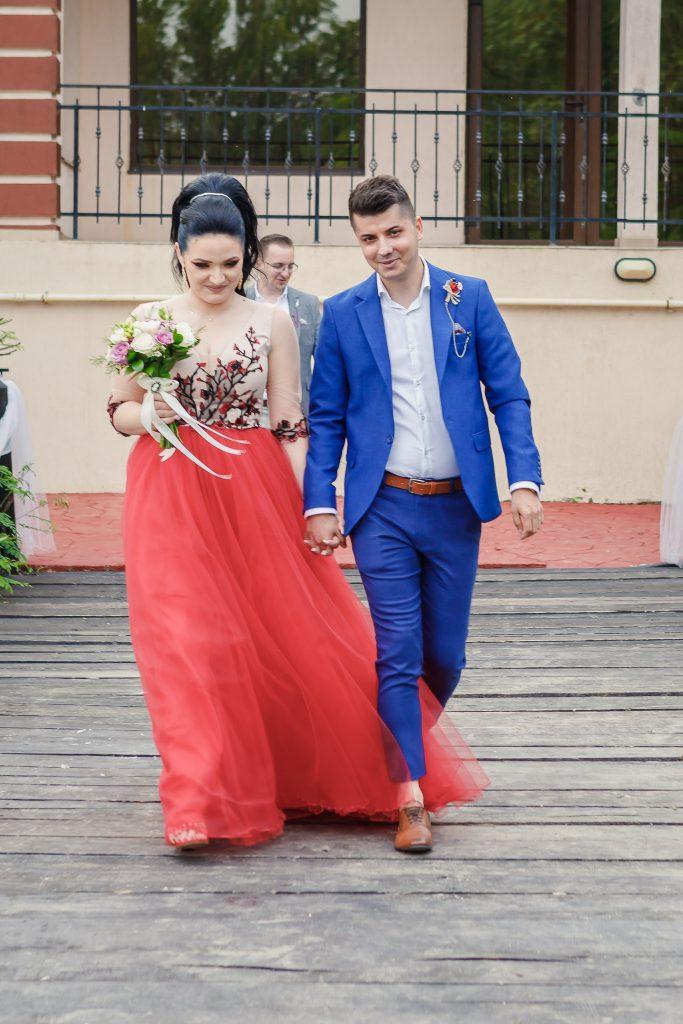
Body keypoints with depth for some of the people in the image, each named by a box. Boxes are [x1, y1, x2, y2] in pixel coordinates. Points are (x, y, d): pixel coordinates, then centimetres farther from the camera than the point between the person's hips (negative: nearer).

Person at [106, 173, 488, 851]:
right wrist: (149, 413, -13)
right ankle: (205, 801, -2)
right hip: (171, 498, 0)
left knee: (290, 633, 3)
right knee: (187, 642, -7)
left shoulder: (272, 323, 3)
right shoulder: (150, 321, 4)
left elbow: (290, 427, 2)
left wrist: (306, 509, -6)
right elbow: (118, 411, 9)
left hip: (255, 496, 0)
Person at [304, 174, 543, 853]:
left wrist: (525, 481, -8)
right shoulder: (343, 314, 3)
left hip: (454, 505, 1)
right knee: (398, 655, -5)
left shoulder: (469, 298, 3)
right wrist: (319, 504, -3)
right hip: (383, 508, -1)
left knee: (445, 656, 8)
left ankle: (412, 742, 35)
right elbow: (326, 417, 5)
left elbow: (508, 394, 3)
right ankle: (411, 799, -2)